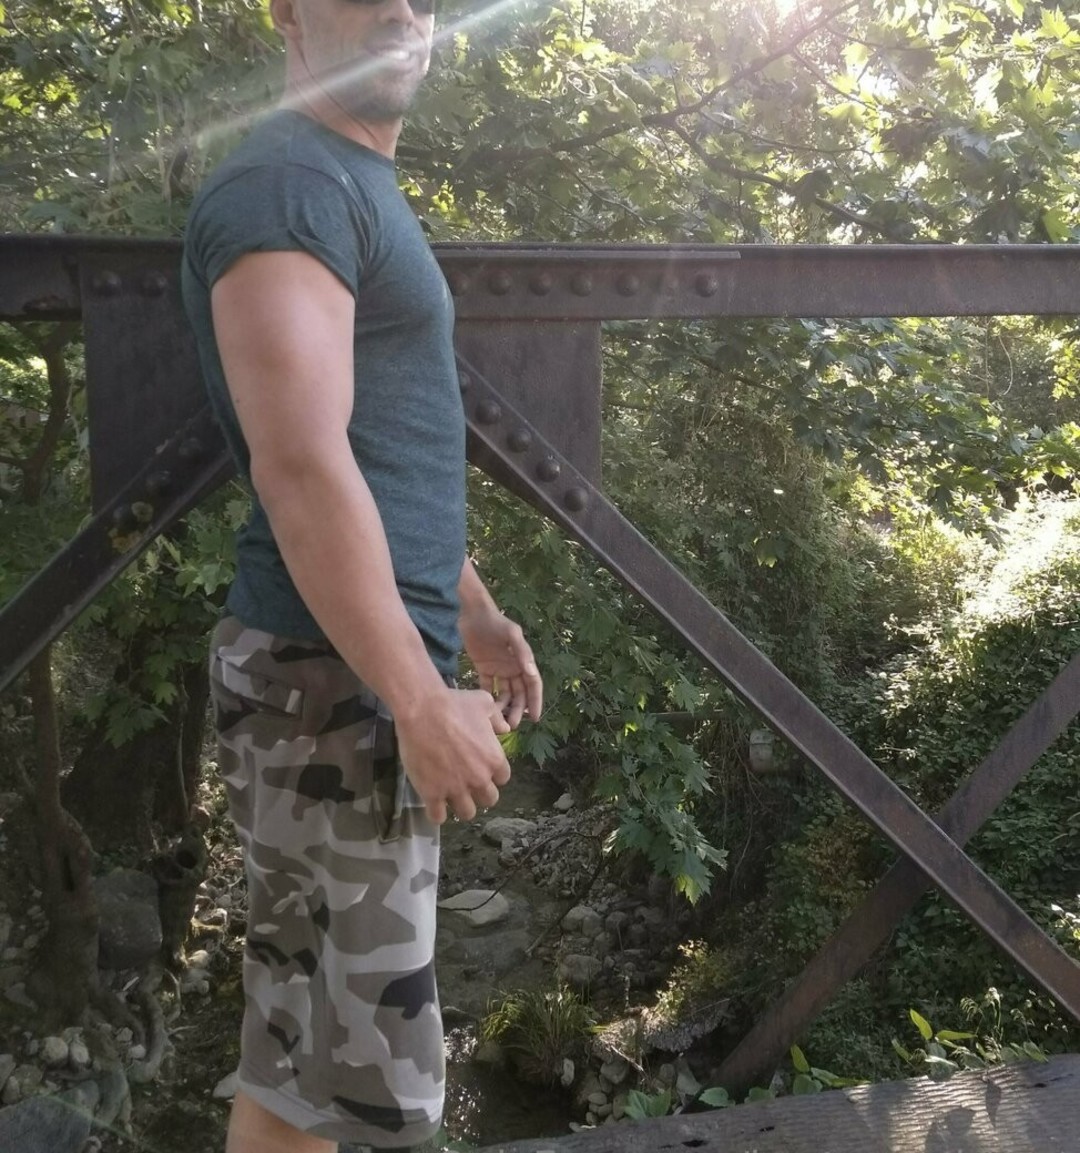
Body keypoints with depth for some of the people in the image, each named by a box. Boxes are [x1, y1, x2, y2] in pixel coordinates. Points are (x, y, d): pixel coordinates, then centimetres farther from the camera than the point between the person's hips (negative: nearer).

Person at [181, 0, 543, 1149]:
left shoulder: (361, 189, 20)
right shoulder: (286, 183, -13)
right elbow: (302, 466, -23)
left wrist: (473, 609, 26)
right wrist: (423, 701, -23)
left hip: (361, 671, 10)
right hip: (335, 682, -10)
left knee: (296, 1038, 17)